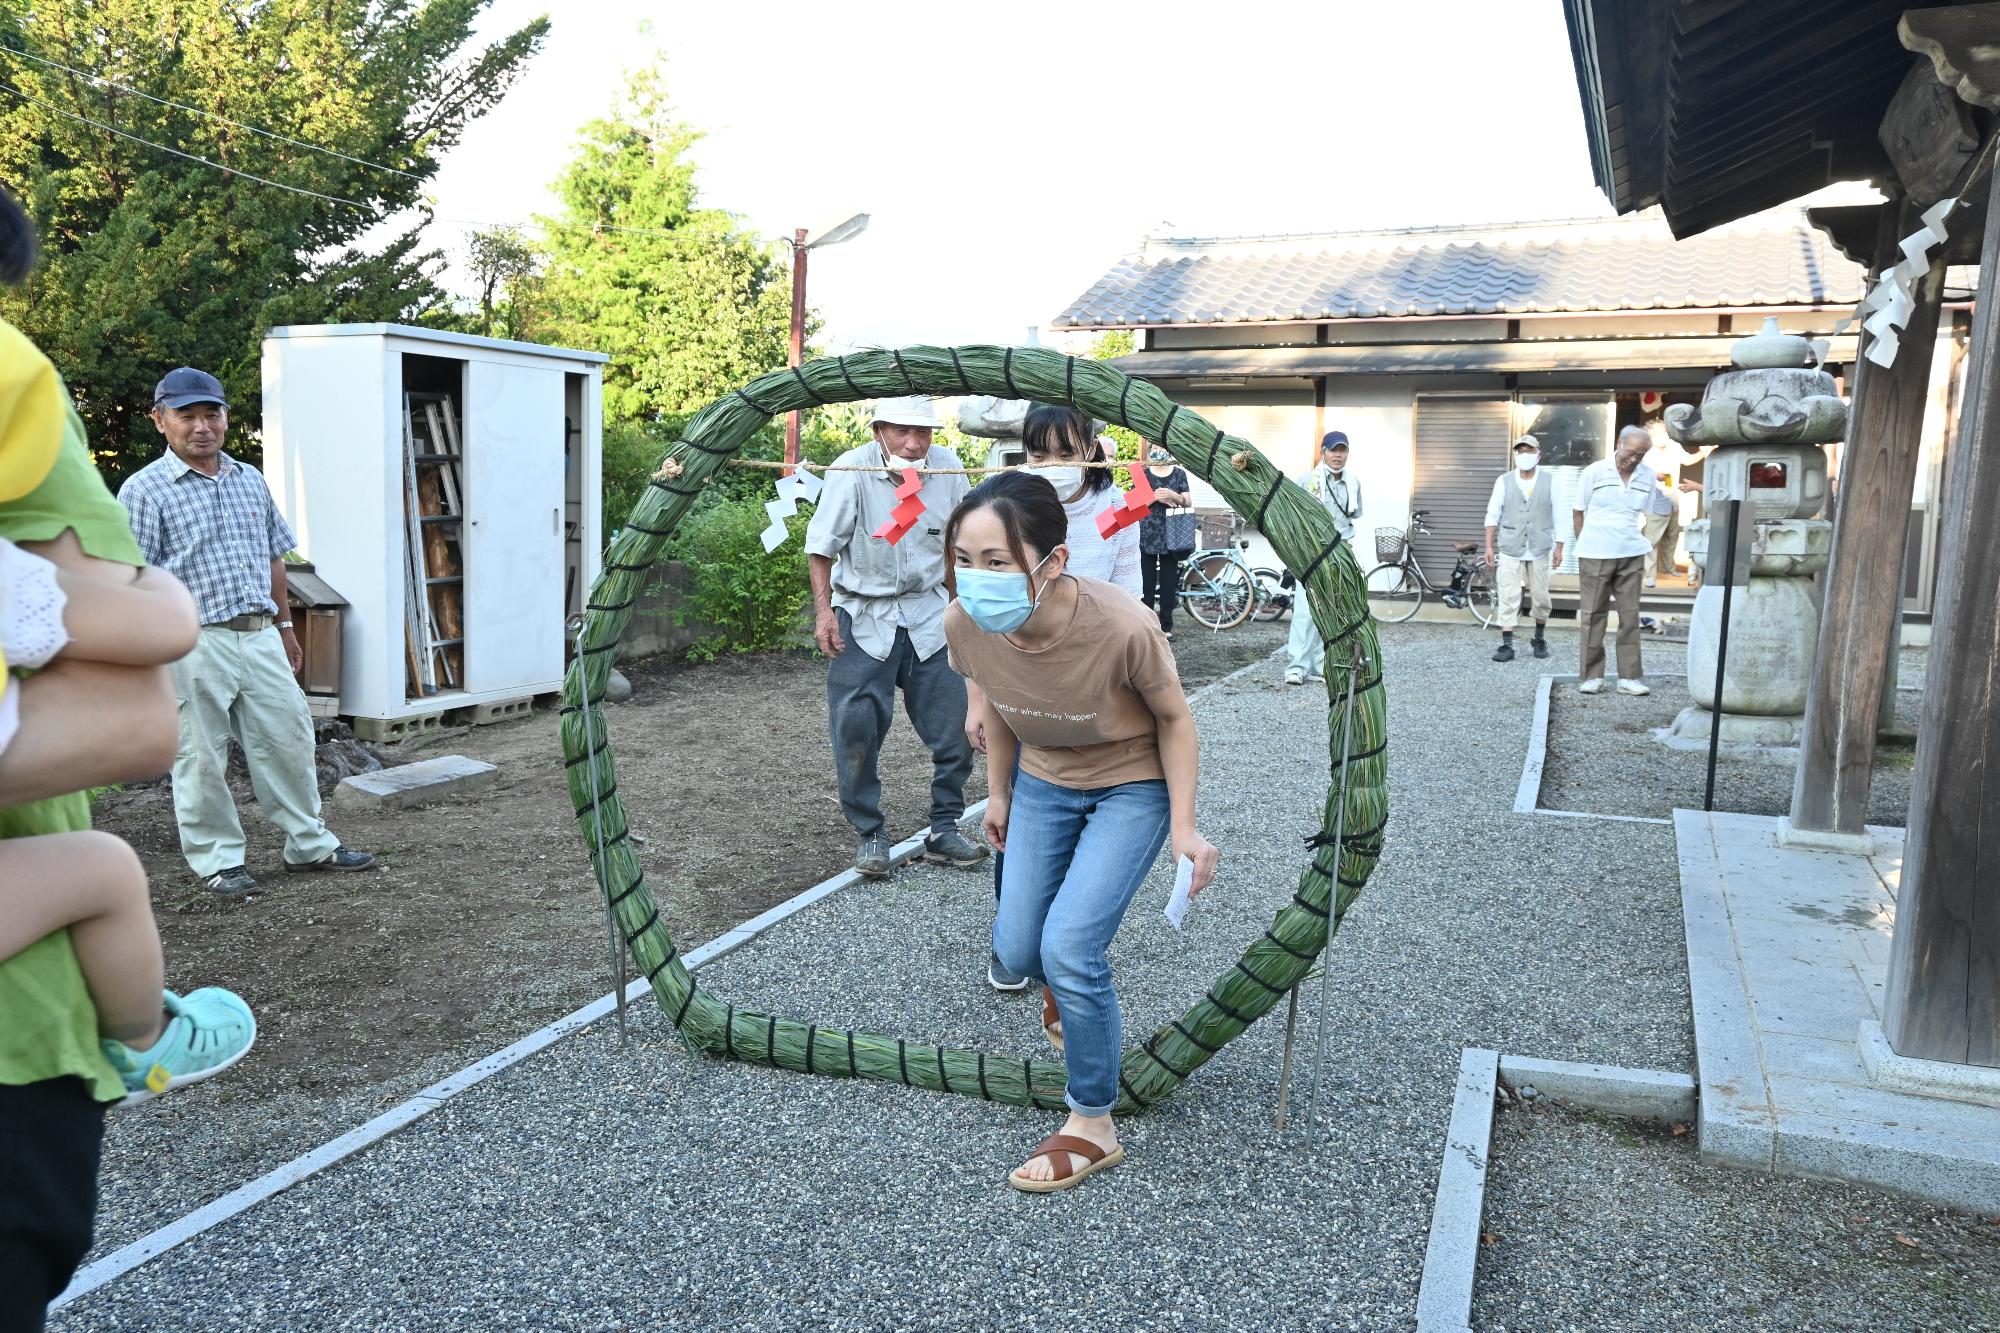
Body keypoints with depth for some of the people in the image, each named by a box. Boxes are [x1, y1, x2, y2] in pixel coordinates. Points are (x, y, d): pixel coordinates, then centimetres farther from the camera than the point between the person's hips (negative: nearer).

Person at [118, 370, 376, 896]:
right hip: (194, 647, -5)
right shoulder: (144, 491, -5)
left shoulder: (251, 481, 13)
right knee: (201, 758, 4)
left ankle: (309, 844, 23)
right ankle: (219, 859, 17)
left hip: (260, 637, 5)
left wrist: (284, 624, 20)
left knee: (289, 741, 10)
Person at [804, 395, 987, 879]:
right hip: (864, 616, -2)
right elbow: (822, 546, -7)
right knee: (855, 731, -3)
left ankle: (944, 830, 20)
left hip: (930, 615, 3)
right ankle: (870, 835, 15)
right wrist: (824, 611, -12)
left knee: (956, 729, 2)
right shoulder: (851, 471, -15)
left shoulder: (947, 468, -6)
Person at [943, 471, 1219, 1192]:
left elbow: (1173, 718, -16)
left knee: (1068, 950, -15)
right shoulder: (965, 624, -24)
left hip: (1133, 786, -4)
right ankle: (1074, 990, 46)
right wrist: (999, 792, 10)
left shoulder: (1123, 628, -37)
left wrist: (1183, 827, -17)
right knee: (1017, 950, 6)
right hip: (1043, 781, 5)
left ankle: (1093, 1127, 7)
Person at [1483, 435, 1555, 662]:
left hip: (1538, 550, 1)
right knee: (1508, 597, -4)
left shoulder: (1549, 482, 2)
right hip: (1510, 550, 0)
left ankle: (1539, 639, 28)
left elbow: (1558, 516, 4)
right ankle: (1506, 645, -2)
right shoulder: (1504, 481, 3)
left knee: (1541, 598, 7)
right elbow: (1493, 514, 3)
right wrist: (1489, 546, -1)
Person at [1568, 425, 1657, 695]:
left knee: (1630, 616, 4)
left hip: (1632, 555, 3)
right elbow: (1579, 512, 3)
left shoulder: (1648, 477, 4)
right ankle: (1592, 676, 9)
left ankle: (1630, 677, 8)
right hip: (1595, 555, -3)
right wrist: (1584, 547, 4)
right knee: (1593, 615, 2)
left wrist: (1642, 546, 8)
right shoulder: (1594, 472, -3)